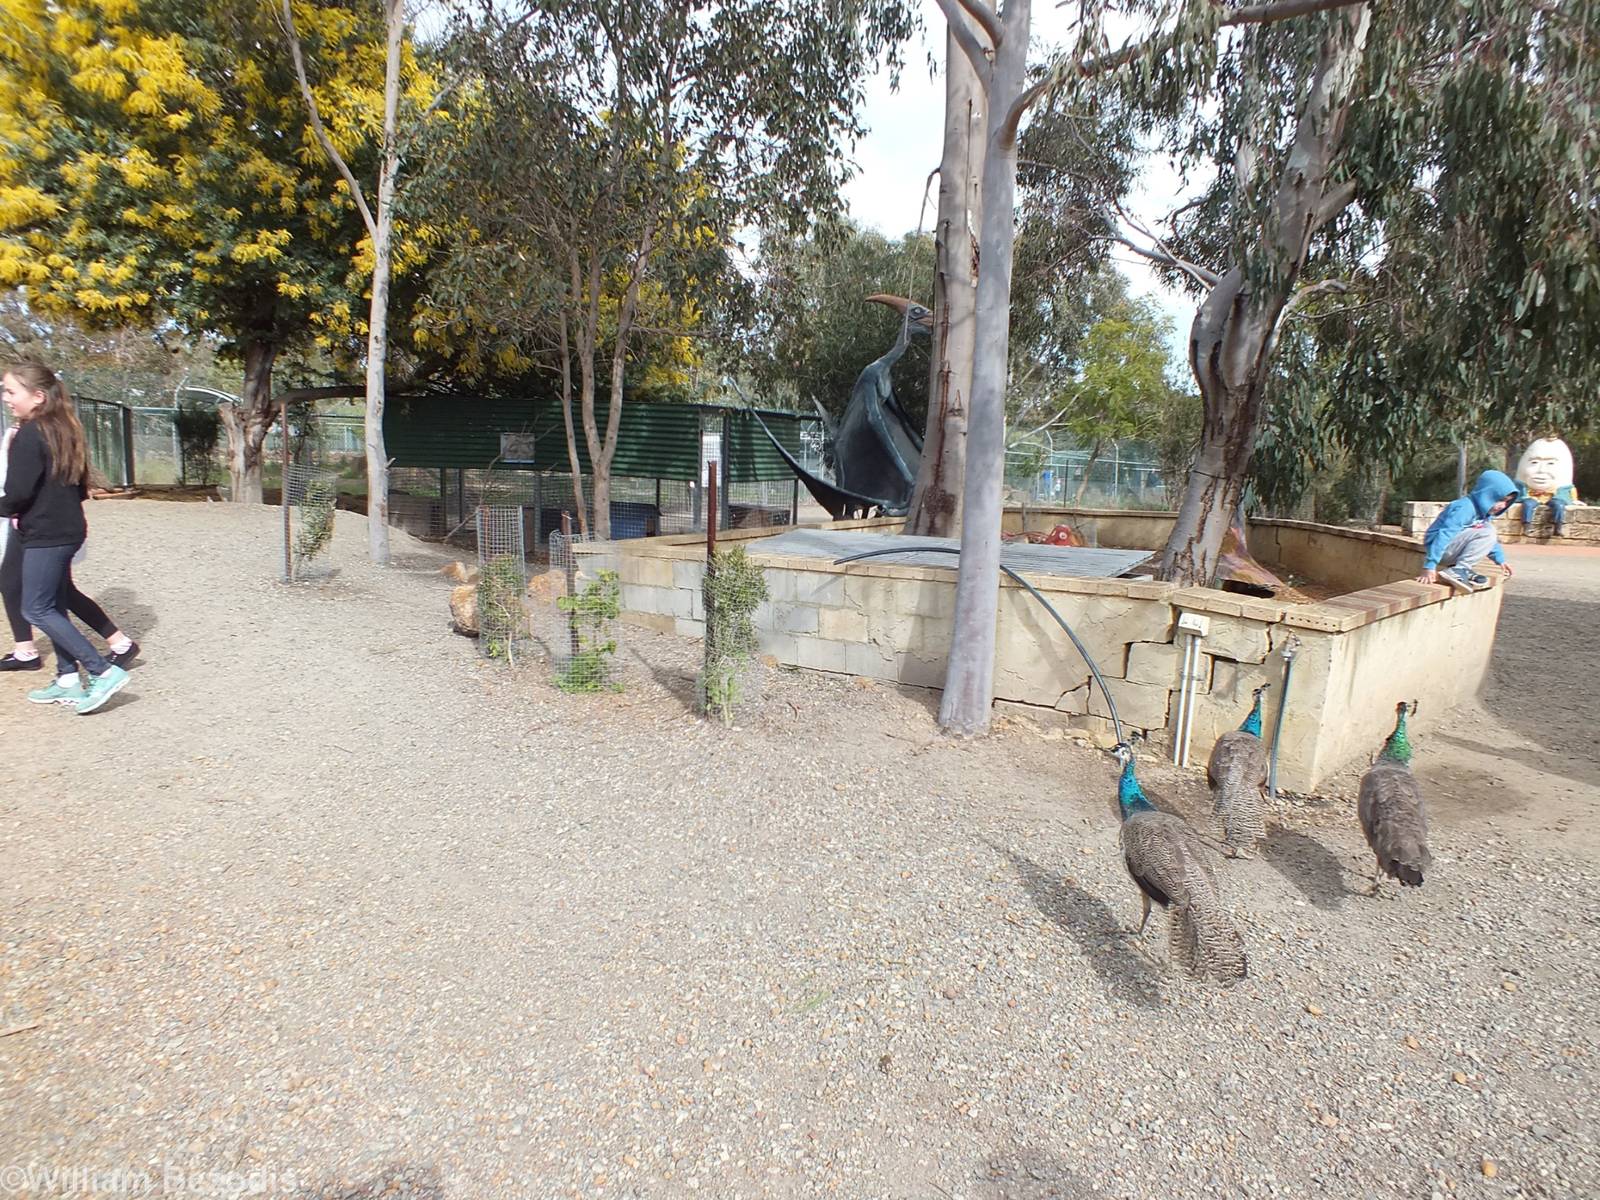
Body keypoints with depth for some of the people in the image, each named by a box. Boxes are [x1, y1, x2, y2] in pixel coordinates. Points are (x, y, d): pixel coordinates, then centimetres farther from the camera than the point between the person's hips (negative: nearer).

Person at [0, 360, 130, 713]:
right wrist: (56, 507, 15)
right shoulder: (64, 429, 11)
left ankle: (104, 672, -9)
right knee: (54, 607, 15)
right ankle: (68, 680, 18)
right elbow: (80, 488, 17)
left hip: (44, 536, -9)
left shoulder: (29, 435, -16)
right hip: (68, 531, 9)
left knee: (36, 610, -2)